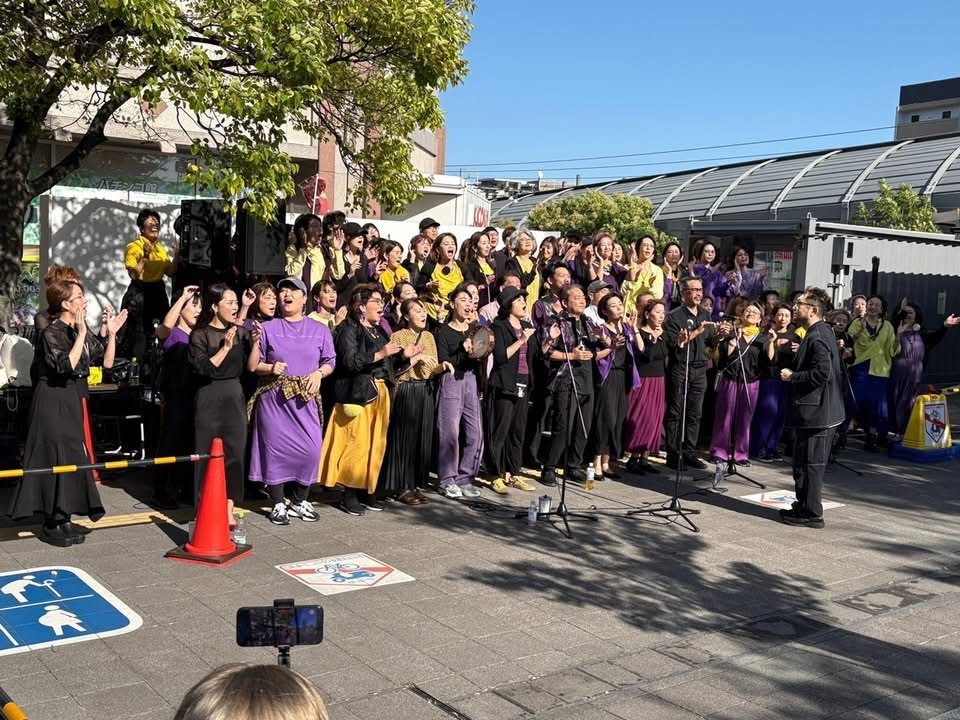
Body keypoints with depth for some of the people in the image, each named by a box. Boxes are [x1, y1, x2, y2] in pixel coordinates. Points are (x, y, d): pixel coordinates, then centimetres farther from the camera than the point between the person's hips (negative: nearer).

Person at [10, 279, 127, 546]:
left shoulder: (81, 331, 8)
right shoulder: (52, 333, -15)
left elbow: (106, 362, 8)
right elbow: (67, 366, -28)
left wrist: (112, 334, -3)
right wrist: (81, 334, -27)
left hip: (74, 402, 8)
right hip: (54, 402, -8)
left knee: (72, 458, 11)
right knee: (57, 459, -6)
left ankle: (63, 519, 20)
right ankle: (51, 525, 3)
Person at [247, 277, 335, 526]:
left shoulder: (320, 330, 9)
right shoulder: (267, 328, 5)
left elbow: (330, 363, 9)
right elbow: (252, 366, 4)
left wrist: (319, 373, -10)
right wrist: (270, 368, -14)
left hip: (305, 398, 1)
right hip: (274, 397, -1)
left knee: (310, 449, -5)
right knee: (276, 448, 0)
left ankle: (300, 500, 13)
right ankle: (278, 504, 12)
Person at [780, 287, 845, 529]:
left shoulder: (816, 337, -19)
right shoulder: (823, 332, 14)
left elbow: (822, 372, -27)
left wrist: (793, 377, -16)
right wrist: (794, 370, 14)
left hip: (814, 411, -11)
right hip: (822, 410, 11)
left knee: (809, 464, -3)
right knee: (809, 463, 18)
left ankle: (811, 513, 5)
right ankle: (806, 507, 27)